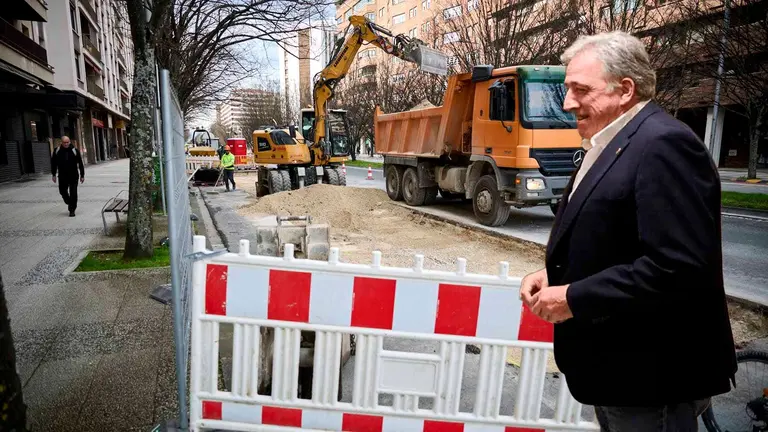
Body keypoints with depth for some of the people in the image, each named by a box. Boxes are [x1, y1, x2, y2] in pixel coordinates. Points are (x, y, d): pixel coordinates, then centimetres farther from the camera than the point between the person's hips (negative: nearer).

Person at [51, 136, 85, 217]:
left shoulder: (74, 150, -4)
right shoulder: (57, 151, 1)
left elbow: (80, 163, 1)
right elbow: (53, 163, 9)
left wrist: (82, 175, 1)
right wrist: (54, 174, 8)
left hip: (73, 176, -2)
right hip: (62, 176, 2)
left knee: (73, 193, -3)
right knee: (63, 191, 8)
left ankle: (72, 210, 4)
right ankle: (69, 203, 33)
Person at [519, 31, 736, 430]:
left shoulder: (664, 143, -21)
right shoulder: (612, 144, 10)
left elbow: (679, 267, -29)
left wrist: (575, 298, -22)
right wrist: (554, 273, 1)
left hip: (651, 372, -9)